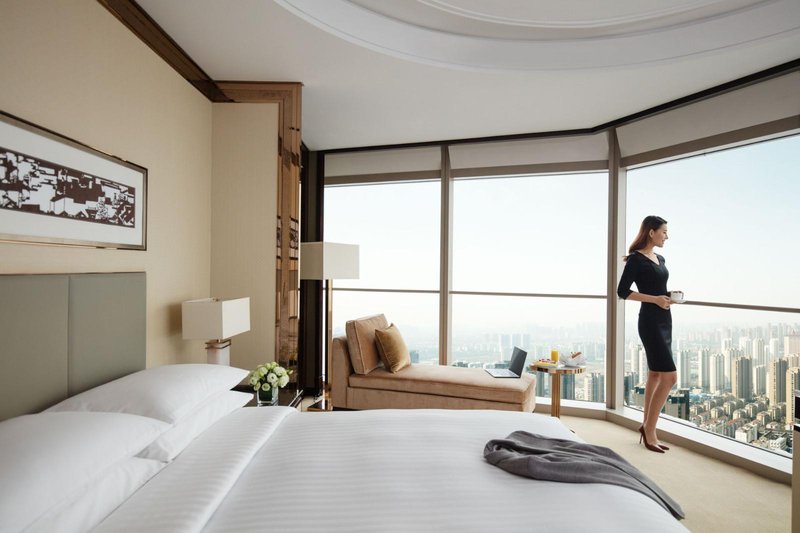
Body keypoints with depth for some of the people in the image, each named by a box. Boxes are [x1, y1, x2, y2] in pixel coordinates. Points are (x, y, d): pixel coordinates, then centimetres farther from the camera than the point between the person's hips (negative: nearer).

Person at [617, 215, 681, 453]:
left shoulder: (660, 259, 15)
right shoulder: (636, 259, -11)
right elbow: (622, 291, -14)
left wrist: (670, 296, 4)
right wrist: (655, 299, -19)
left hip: (665, 319, 9)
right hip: (650, 321, -9)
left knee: (655, 374, 12)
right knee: (669, 376, -9)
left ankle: (647, 427, 22)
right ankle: (650, 430, 3)